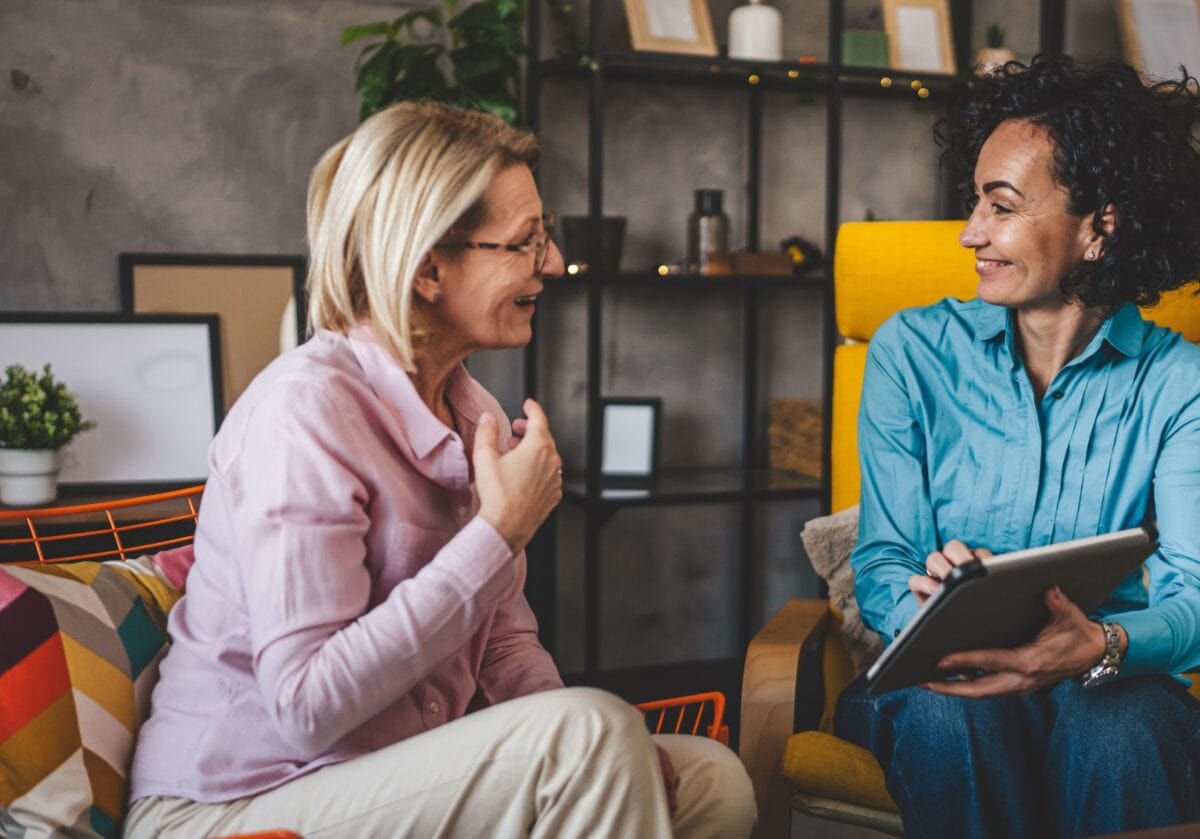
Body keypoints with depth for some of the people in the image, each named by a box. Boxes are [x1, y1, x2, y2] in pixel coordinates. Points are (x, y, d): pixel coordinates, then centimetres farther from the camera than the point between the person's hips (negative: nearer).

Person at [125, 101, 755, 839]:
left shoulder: (472, 411, 6)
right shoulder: (305, 407, -19)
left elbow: (505, 646, 11)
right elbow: (307, 706, -25)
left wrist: (606, 758, -8)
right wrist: (499, 534, -23)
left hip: (414, 777, 8)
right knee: (591, 728, -25)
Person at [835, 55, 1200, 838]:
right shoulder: (911, 352, 1)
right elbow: (882, 561, -3)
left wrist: (1103, 645, -37)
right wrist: (922, 611, -29)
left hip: (1109, 684, 0)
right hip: (943, 675, 1)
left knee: (1118, 735, -35)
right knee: (947, 716, -34)